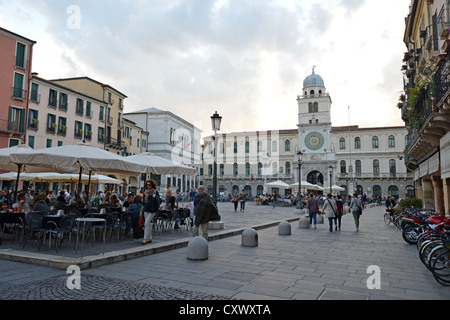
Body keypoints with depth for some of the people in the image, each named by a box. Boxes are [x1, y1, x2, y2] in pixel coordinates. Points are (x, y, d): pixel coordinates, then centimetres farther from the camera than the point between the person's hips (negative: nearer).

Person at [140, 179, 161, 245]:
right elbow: (144, 202, 18)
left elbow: (158, 201, -13)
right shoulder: (145, 192, 11)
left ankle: (145, 239, -10)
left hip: (152, 210, -6)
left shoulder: (155, 192, -6)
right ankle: (149, 238, 17)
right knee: (148, 224, 9)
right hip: (146, 210, 6)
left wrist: (154, 197, -32)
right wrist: (141, 210, 17)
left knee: (147, 223, -13)